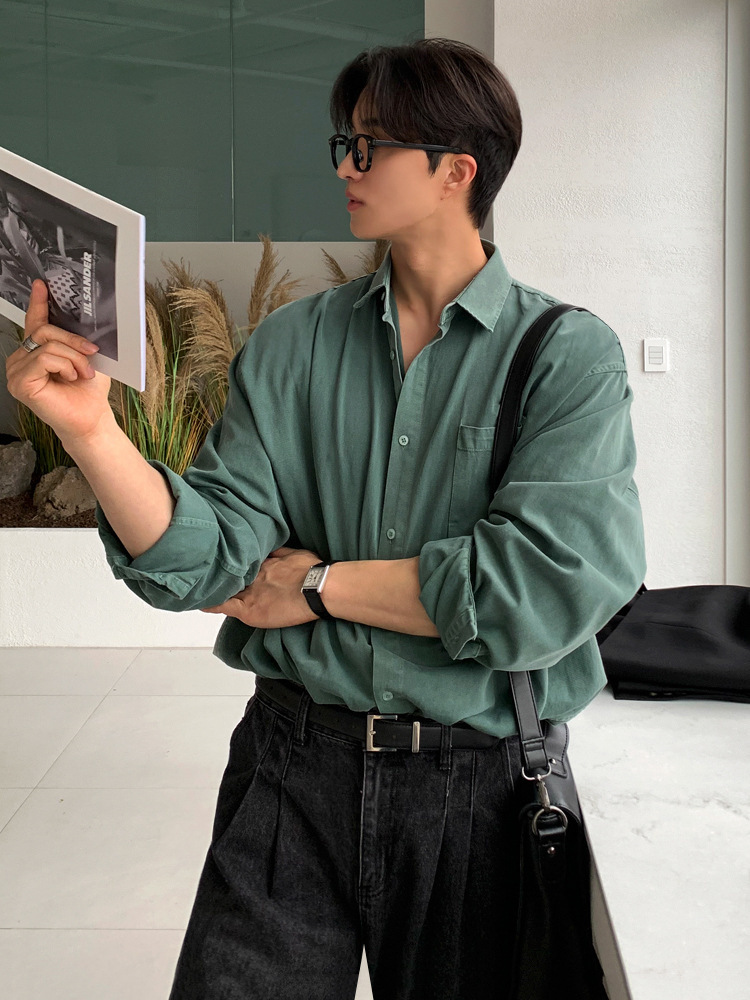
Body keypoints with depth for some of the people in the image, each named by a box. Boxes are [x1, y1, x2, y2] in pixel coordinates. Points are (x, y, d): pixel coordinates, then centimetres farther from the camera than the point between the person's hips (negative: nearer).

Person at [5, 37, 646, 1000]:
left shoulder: (570, 353, -7)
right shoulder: (288, 346, 3)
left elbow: (557, 584, -20)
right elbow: (211, 558, -5)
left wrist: (322, 584, -11)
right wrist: (91, 429, -21)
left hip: (476, 784, -1)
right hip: (292, 769, 2)